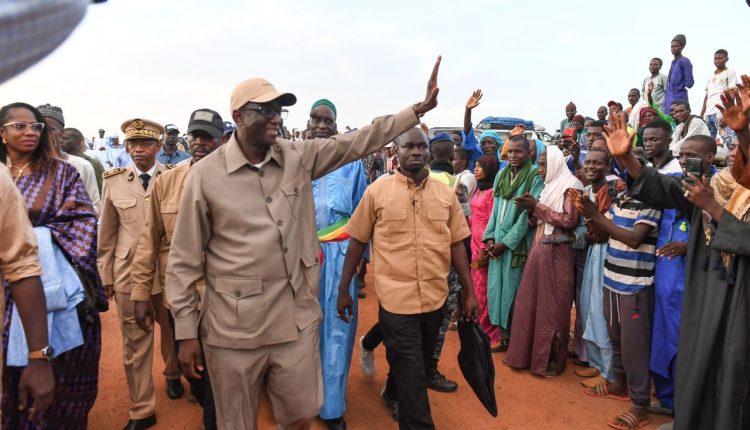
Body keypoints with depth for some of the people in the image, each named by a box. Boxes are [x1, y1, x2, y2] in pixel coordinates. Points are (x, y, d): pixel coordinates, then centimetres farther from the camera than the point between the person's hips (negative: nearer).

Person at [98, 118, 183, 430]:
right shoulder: (114, 181, 1)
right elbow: (107, 234, 6)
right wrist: (105, 276, 8)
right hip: (129, 274, 1)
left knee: (172, 332, 20)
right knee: (135, 344, 8)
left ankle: (172, 376, 49)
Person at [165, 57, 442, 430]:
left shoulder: (299, 157, 1)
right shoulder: (205, 174, -8)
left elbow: (360, 141, 0)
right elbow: (185, 259, -4)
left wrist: (421, 107, -5)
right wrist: (186, 332, -4)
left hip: (296, 319, 3)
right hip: (233, 328, -2)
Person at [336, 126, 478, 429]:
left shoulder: (445, 194, 4)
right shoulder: (376, 192, -5)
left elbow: (456, 244, 7)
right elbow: (357, 242, -1)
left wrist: (469, 291, 7)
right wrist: (343, 290, 0)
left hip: (435, 297, 5)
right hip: (397, 297, -4)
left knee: (414, 364, 23)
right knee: (411, 373, 2)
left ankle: (393, 394, 52)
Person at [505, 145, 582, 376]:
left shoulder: (571, 186, -6)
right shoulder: (549, 186, 17)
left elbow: (570, 221, -15)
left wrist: (538, 206, -14)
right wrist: (531, 208, -1)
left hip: (556, 253, -7)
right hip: (538, 249, 7)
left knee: (552, 306, -1)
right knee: (529, 301, 7)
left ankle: (552, 359, 11)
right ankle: (527, 353, 18)